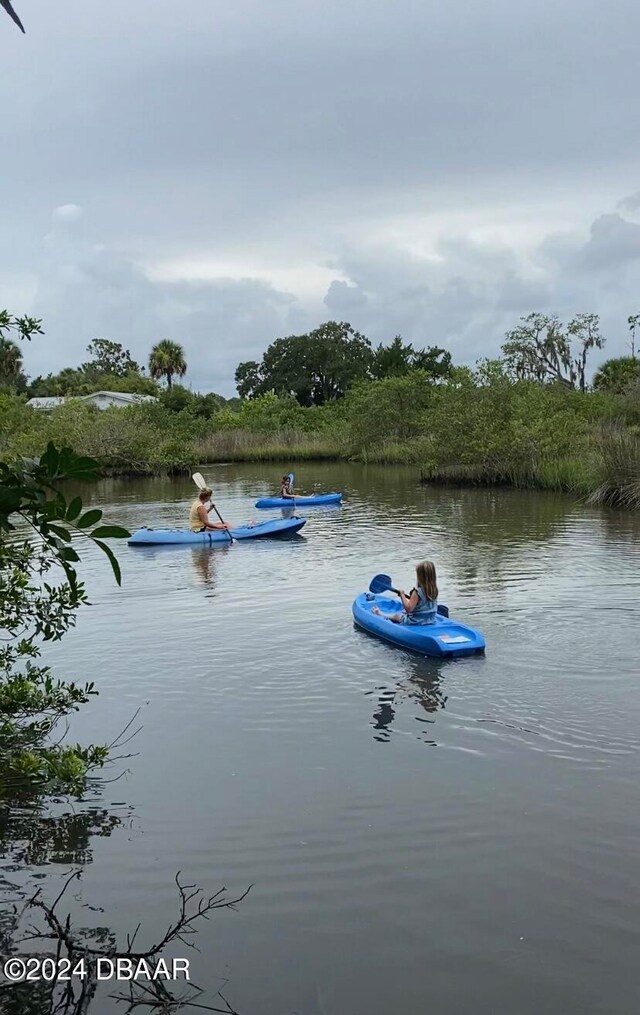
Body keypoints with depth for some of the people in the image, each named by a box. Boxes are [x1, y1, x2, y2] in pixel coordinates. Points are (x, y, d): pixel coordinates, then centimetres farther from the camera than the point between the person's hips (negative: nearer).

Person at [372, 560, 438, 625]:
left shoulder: (417, 592, -24)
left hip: (416, 622, -5)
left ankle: (380, 614, 47)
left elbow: (408, 608, -24)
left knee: (396, 616, 22)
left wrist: (403, 596, -12)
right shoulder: (434, 590, -3)